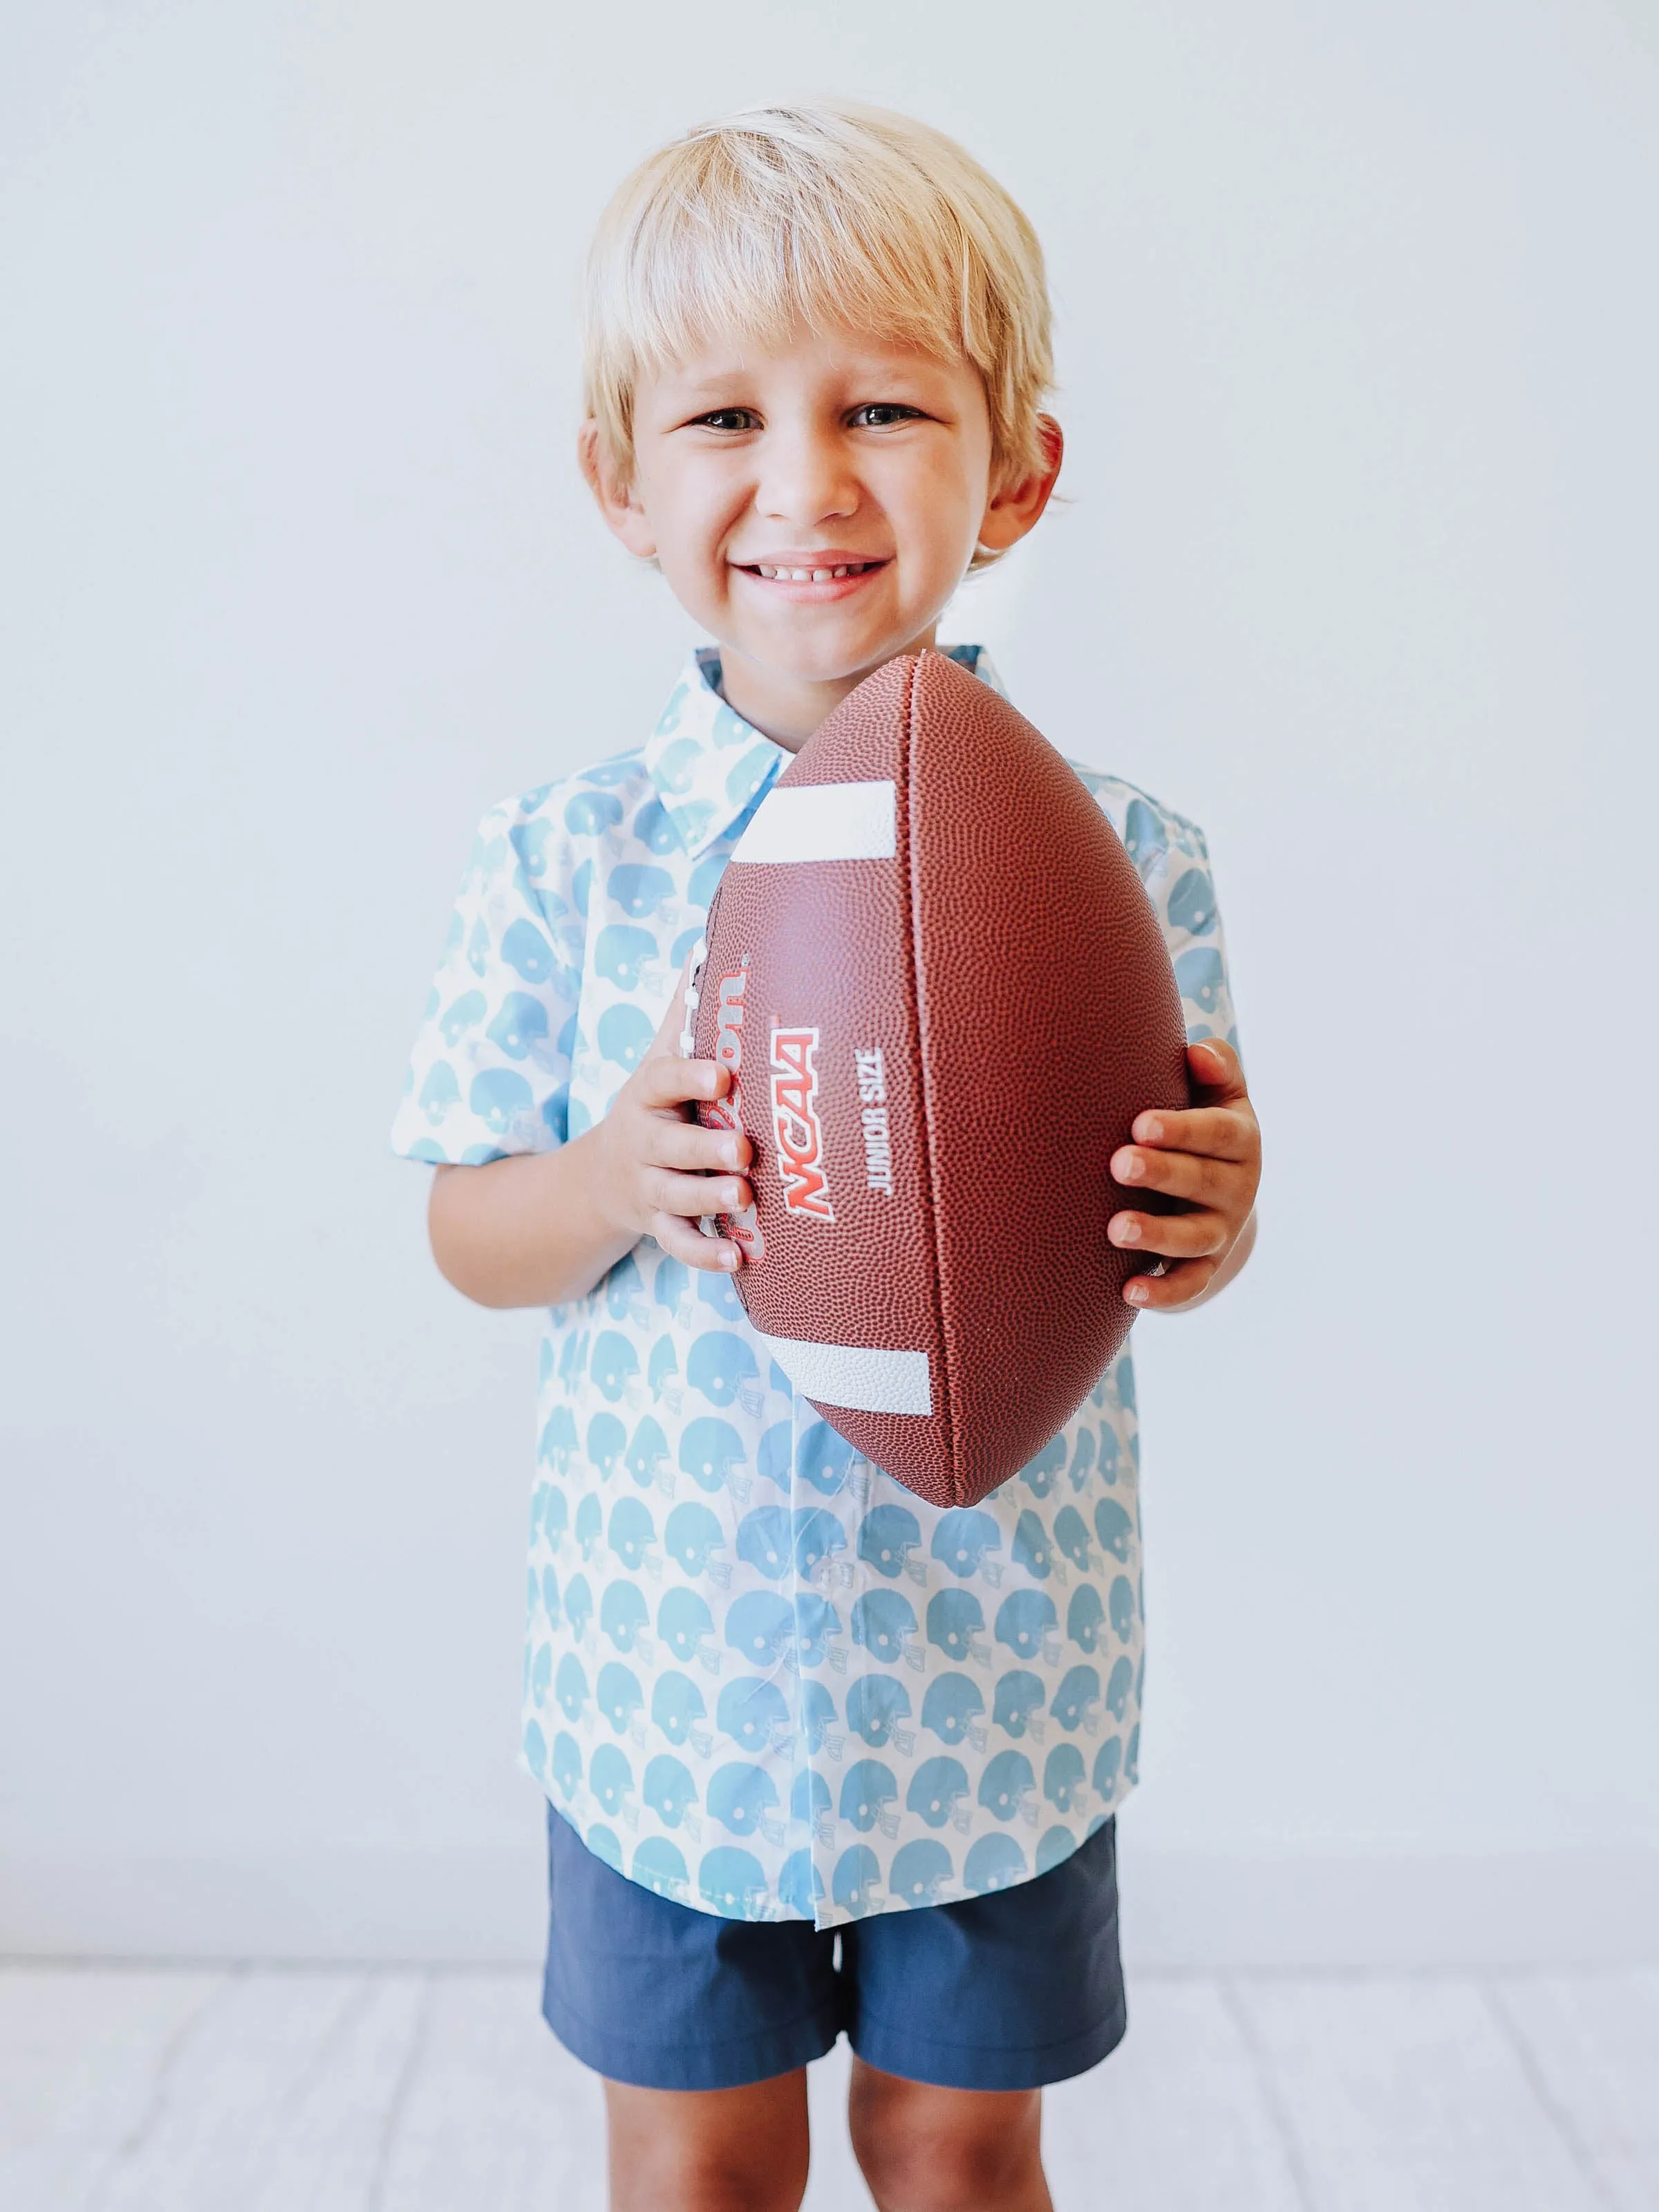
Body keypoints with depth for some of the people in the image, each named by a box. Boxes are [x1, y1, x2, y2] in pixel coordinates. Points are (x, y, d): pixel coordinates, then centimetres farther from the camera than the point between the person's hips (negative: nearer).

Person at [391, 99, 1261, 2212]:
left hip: (1000, 1665, 1)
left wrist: (1210, 1222, -22)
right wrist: (612, 1183, -23)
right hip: (673, 1660, 0)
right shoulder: (568, 860, -9)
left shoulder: (1117, 854, -8)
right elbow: (471, 1238, -2)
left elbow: (1163, 1227, 1)